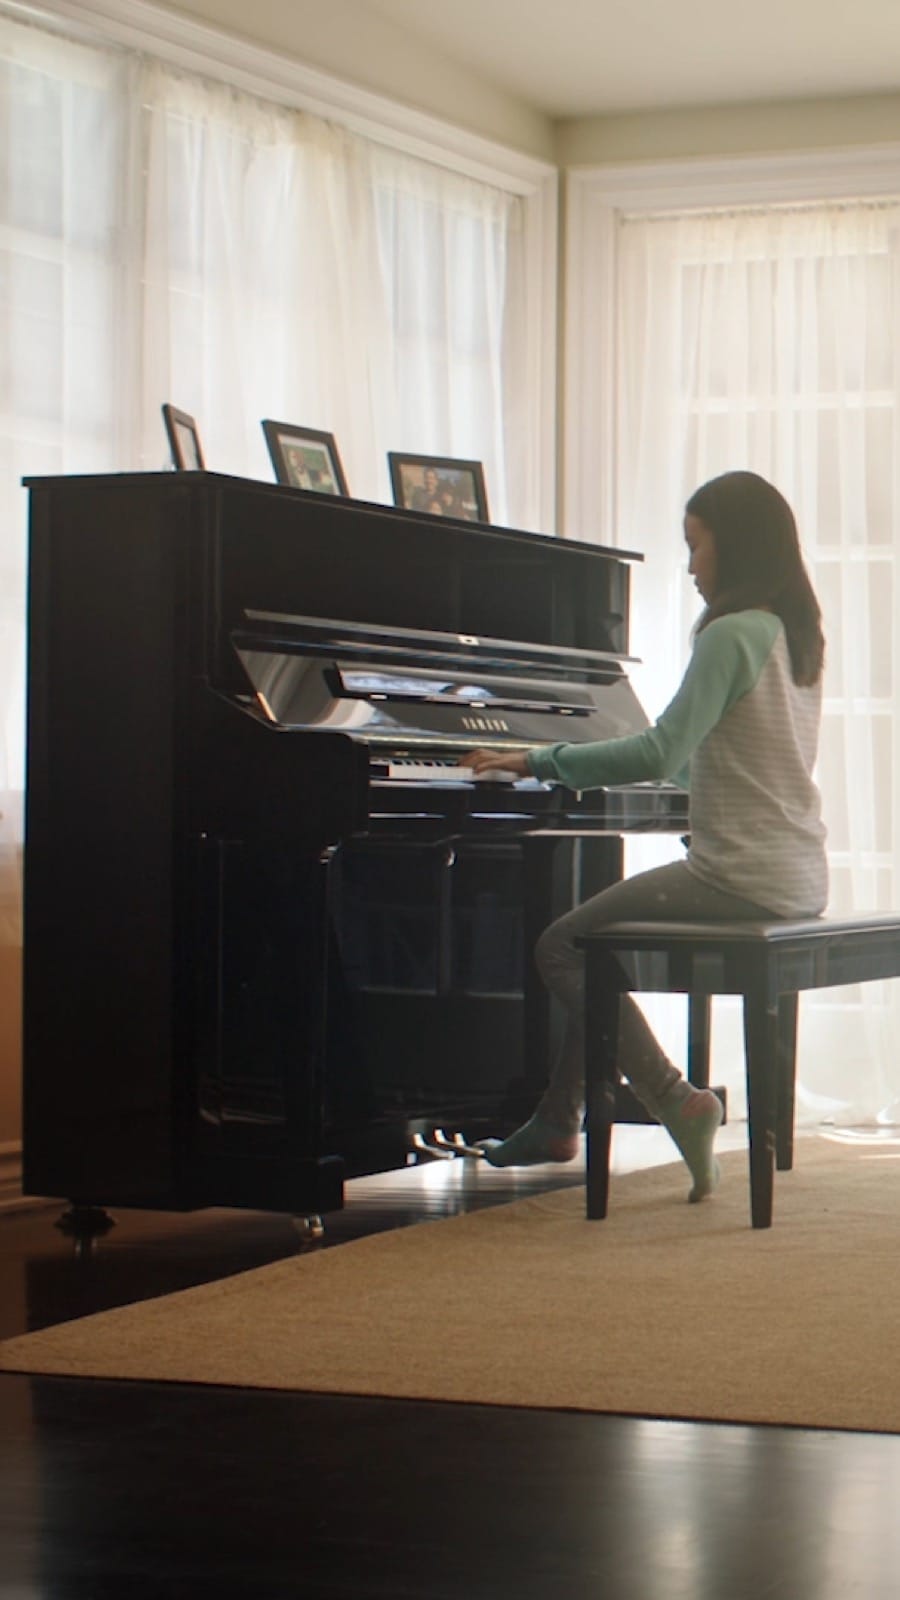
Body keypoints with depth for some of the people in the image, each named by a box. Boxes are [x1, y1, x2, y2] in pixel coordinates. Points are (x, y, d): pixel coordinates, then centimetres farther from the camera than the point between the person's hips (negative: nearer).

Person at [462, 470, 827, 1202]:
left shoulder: (732, 634, -15)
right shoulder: (796, 633, 13)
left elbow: (660, 755, -22)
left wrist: (537, 761, -13)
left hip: (745, 878, -9)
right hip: (800, 877, 9)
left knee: (563, 946, 0)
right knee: (599, 938, 22)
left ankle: (679, 1102, -9)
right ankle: (557, 1124, 24)